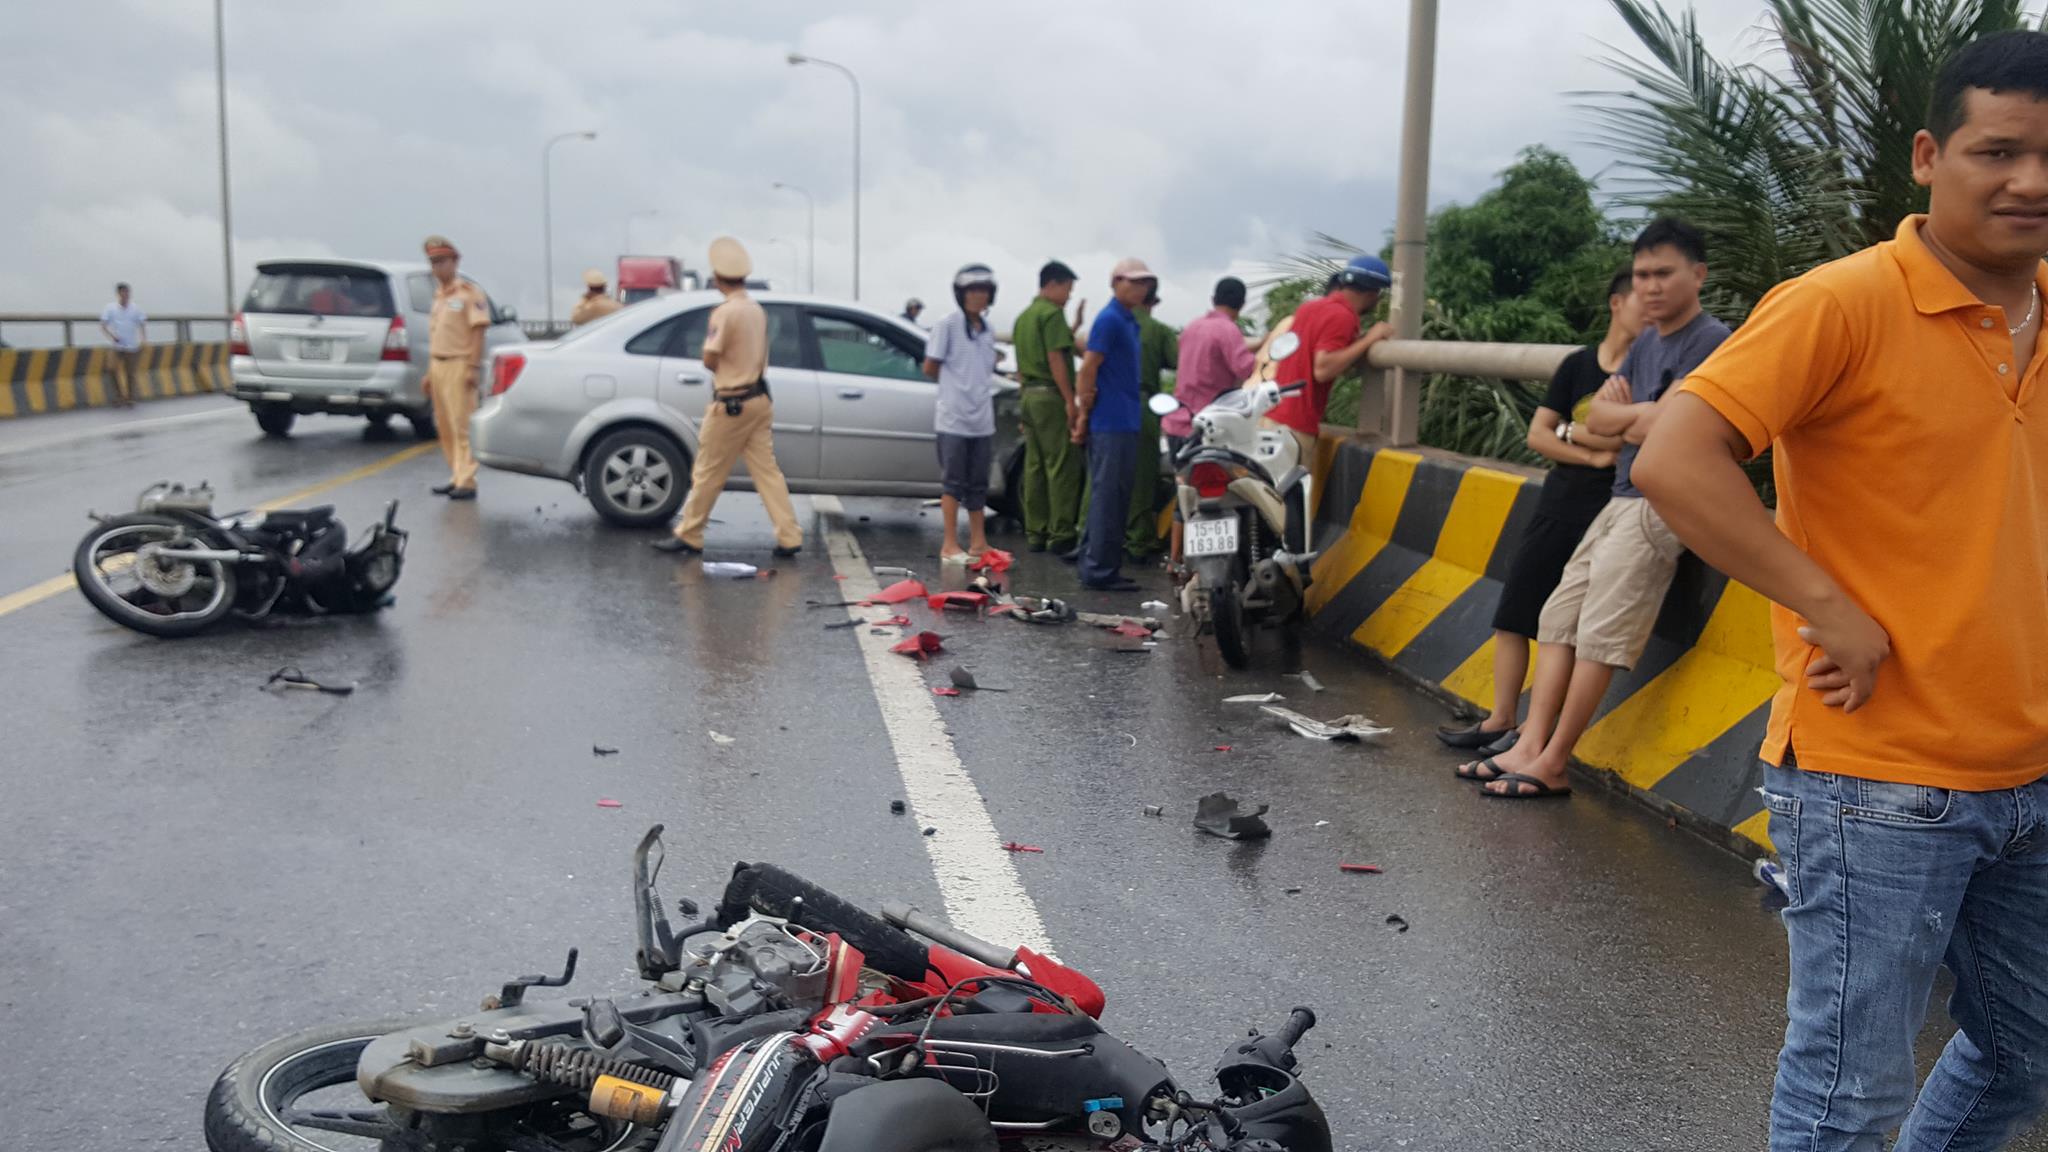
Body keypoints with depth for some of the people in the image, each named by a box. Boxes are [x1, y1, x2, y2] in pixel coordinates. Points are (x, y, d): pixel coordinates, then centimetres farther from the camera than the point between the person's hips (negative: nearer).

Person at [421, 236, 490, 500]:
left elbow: (478, 331, -12)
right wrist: (430, 372, 18)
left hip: (459, 366, -8)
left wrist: (473, 367, -19)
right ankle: (457, 477, 17)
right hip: (438, 365, 8)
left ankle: (467, 482, -10)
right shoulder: (439, 295, 19)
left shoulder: (469, 293, -6)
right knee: (445, 426, 10)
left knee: (462, 426, -10)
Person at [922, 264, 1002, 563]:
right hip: (954, 418, -5)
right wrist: (954, 383, 9)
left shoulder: (988, 331, 11)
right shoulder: (948, 326, -7)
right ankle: (950, 545, 3)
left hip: (982, 419, 6)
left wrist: (975, 383, 7)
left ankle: (978, 543, 18)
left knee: (978, 483, 11)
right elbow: (930, 367, -3)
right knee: (954, 482, -2)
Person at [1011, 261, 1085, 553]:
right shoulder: (1052, 313, -10)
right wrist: (1070, 400, -18)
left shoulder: (1024, 316, 19)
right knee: (1062, 466, -6)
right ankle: (1061, 533, -7)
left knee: (1034, 466, 9)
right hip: (1051, 394, -9)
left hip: (1028, 395, 9)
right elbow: (1055, 358, -17)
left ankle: (1035, 532, 11)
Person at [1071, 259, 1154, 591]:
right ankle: (1100, 570, -4)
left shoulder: (1129, 320, 18)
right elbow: (1089, 367, -15)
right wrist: (1085, 413, -13)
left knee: (1115, 498, 13)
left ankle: (1097, 565, 20)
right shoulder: (1110, 319, -11)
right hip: (1110, 423, -10)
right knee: (1107, 498, -7)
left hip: (1125, 423, 10)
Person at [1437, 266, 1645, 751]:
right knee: (1513, 613, 4)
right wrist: (1595, 454, -10)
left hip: (1608, 514, -4)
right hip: (1557, 505, 5)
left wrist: (1571, 431, -7)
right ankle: (1500, 720, 12)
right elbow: (1537, 436, 4)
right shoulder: (1577, 364, 10)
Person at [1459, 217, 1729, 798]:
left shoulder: (1711, 340, -9)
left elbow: (1659, 425, -20)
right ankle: (1531, 746, 0)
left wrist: (1624, 416, -2)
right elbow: (1597, 418, 9)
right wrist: (1639, 413, -8)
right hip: (1623, 498, 9)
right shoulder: (1646, 343, 17)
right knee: (1560, 615, 1)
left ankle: (1552, 764, -4)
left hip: (1662, 504, -9)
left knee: (1599, 632, -10)